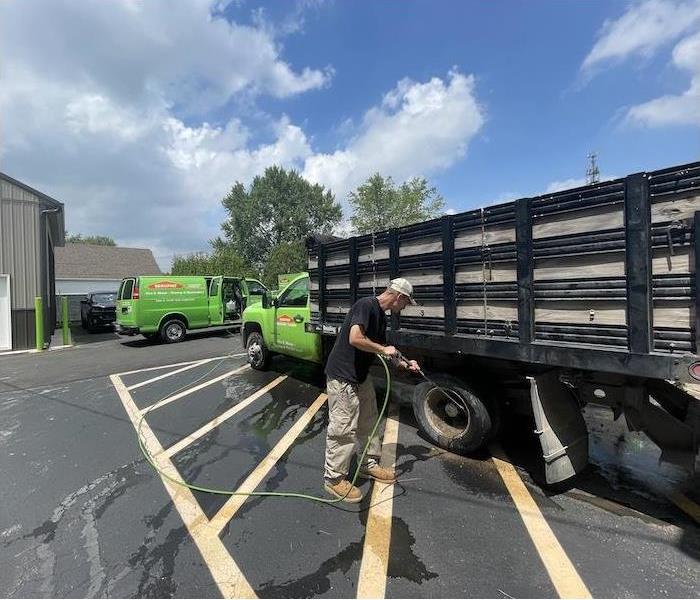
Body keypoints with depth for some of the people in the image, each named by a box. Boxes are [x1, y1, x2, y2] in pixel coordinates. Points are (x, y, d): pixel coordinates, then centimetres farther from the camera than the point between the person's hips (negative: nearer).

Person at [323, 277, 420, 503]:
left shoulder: (381, 316, 10)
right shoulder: (366, 305, -19)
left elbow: (382, 350, 19)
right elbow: (355, 339, -31)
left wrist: (404, 363, 12)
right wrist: (383, 349, -19)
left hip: (361, 376, 10)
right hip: (342, 377, -10)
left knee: (368, 422, 20)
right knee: (343, 428, 1)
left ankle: (369, 464, 38)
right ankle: (333, 477, 19)